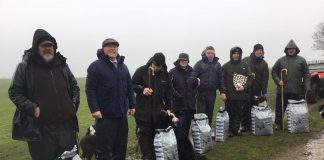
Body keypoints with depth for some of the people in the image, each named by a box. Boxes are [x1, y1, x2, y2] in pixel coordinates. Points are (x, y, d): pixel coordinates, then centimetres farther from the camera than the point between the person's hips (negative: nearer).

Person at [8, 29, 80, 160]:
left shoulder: (62, 65, 10)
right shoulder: (25, 66, -3)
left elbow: (74, 86, 19)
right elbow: (14, 92, -2)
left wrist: (74, 104, 4)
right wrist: (32, 108, -13)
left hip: (66, 125, 4)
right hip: (40, 128, -4)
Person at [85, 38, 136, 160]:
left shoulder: (123, 67, 13)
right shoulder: (96, 66, -7)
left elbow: (129, 88, 16)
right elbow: (90, 89, -12)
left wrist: (132, 105, 11)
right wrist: (94, 109, -18)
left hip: (122, 113, 6)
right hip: (105, 114, -6)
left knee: (121, 145, 15)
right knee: (105, 147, -1)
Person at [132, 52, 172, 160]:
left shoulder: (165, 74, 6)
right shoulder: (141, 71, -3)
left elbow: (168, 92, 9)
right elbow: (132, 84, 0)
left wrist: (168, 107, 4)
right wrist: (142, 89, -19)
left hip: (158, 110, 3)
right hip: (143, 109, -2)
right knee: (144, 134, 0)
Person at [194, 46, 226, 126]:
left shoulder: (217, 64, 9)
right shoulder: (199, 64, -2)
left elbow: (221, 78, 7)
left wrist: (222, 92, 1)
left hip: (212, 92, 3)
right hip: (202, 92, -3)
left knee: (210, 113, 11)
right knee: (201, 113, 0)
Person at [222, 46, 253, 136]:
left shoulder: (244, 65, 8)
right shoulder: (226, 66, 2)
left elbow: (249, 78, 6)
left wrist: (244, 86, -10)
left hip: (241, 94, 2)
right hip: (229, 95, -2)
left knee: (239, 113, 8)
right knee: (230, 113, 1)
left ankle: (236, 129, 21)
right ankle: (229, 130, 12)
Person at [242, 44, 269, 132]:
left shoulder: (264, 64, 6)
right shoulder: (245, 60, 6)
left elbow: (265, 78, 1)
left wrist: (264, 92, -5)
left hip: (256, 90, 0)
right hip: (245, 88, 0)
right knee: (245, 107, 2)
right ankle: (245, 125, 12)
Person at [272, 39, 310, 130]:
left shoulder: (301, 60, 5)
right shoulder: (281, 60, 6)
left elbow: (306, 75, 2)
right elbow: (273, 72, 11)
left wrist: (307, 88, -6)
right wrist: (278, 81, -5)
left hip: (296, 91, 0)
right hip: (282, 90, 0)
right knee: (280, 108, 4)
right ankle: (278, 124, 15)